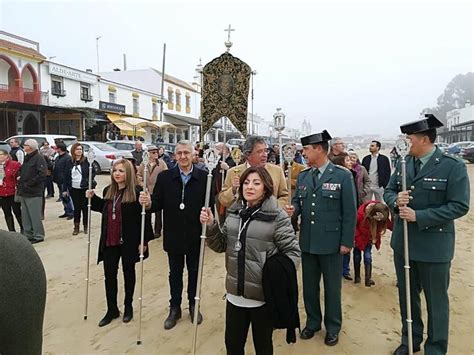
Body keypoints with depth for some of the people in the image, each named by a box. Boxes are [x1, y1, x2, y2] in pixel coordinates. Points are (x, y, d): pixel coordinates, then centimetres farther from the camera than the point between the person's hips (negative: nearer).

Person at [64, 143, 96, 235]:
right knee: (76, 207, 8)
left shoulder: (86, 161, -4)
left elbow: (93, 172, 2)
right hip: (74, 189, 2)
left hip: (84, 188, -2)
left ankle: (86, 226, 19)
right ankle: (76, 227, 17)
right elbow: (66, 176, 5)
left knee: (85, 207, 6)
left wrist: (89, 181, -13)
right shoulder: (69, 162, 4)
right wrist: (65, 189, 4)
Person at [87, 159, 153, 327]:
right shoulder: (108, 191, 4)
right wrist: (93, 198, 7)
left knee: (128, 273, 14)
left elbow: (144, 217, -15)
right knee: (109, 275, 10)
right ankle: (112, 310, 27)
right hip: (109, 241, 5)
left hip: (129, 241, -5)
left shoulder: (136, 192, -16)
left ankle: (128, 307, 32)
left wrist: (144, 241, -16)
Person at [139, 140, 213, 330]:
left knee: (194, 272, 18)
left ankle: (193, 305, 39)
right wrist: (148, 203, -27)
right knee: (175, 273, 17)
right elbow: (158, 204, -6)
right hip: (173, 236, 1)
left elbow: (210, 204, -12)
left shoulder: (203, 177, -9)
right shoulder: (164, 177, -4)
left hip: (195, 236, -1)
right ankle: (175, 308, 35)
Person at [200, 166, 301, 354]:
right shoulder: (234, 212, 3)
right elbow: (221, 246, 8)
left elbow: (293, 252, -9)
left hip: (263, 295, -4)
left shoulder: (277, 216, -13)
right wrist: (211, 226, -8)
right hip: (235, 293, 4)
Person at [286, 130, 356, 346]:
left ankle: (332, 327, 32)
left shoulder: (342, 176, -9)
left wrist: (347, 242, -11)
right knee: (309, 286, 17)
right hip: (307, 241, 5)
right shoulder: (302, 176, 5)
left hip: (331, 242, -4)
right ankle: (312, 322, 37)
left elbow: (349, 212, -9)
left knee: (332, 287, 13)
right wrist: (293, 209, -14)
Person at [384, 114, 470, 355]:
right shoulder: (403, 163, 4)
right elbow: (388, 191, 8)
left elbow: (459, 206, -17)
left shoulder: (453, 167, -13)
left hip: (433, 245, -5)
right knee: (406, 295, 19)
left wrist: (419, 216, -22)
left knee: (436, 299, 12)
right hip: (403, 242, 5)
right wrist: (396, 201, -15)